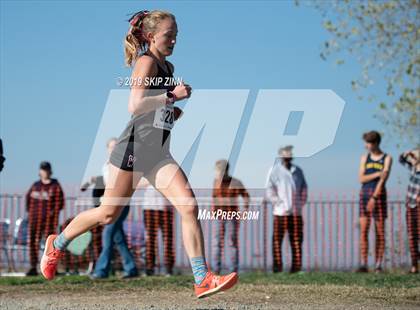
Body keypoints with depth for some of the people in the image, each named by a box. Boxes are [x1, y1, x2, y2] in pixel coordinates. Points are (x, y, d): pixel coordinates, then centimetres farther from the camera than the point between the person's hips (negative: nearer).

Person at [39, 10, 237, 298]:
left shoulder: (167, 67, 18)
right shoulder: (147, 62, -7)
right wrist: (172, 95, -21)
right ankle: (57, 244, 28)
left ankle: (203, 280, -15)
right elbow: (135, 105, -20)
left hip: (158, 153, 7)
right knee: (108, 214, 3)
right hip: (135, 145, -7)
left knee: (189, 206, -10)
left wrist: (181, 109, 16)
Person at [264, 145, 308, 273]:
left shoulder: (298, 171, 14)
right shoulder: (274, 171, 0)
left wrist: (301, 203, 7)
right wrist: (277, 201, -13)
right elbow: (269, 189, -4)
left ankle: (297, 266, 9)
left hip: (296, 212, 4)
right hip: (280, 212, -4)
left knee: (296, 239, 5)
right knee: (277, 239, -4)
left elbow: (304, 189, 19)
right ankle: (277, 266, 0)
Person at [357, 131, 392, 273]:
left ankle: (378, 265, 1)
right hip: (364, 194, 3)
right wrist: (378, 174, -15)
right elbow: (361, 179, 0)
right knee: (363, 230, -6)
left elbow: (383, 180, -11)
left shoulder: (387, 158, 0)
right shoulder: (364, 158, 10)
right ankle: (363, 265, -9)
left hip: (379, 195, -2)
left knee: (380, 232, -1)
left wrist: (374, 199, -20)